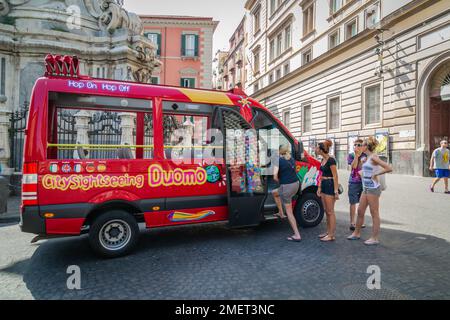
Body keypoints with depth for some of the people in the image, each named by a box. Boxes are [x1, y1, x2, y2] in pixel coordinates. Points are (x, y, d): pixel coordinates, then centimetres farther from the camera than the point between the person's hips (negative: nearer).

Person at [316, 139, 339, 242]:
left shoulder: (331, 160, -16)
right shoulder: (323, 160, 11)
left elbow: (335, 176, -18)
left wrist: (336, 191, -20)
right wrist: (319, 187, 17)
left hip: (330, 186, -9)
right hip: (324, 186, 9)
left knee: (330, 211, -2)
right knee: (326, 211, 15)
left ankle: (332, 235, 6)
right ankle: (328, 232, 25)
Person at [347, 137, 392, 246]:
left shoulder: (373, 157, -15)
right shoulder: (367, 157, 11)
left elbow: (389, 168, -23)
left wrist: (376, 174, -16)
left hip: (373, 188, -9)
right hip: (366, 188, 9)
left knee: (374, 214, 1)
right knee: (360, 211, 15)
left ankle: (375, 238, 11)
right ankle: (356, 233, 28)